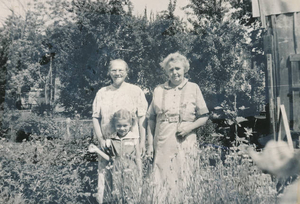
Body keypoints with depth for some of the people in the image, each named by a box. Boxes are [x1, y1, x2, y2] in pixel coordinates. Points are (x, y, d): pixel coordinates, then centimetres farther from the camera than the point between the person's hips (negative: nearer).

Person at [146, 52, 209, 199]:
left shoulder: (193, 88, 6)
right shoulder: (159, 90, 10)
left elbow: (204, 117, 8)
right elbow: (151, 119, 12)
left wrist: (190, 127, -10)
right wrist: (150, 143, 6)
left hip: (186, 144, -1)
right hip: (163, 144, 1)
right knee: (161, 181, 1)